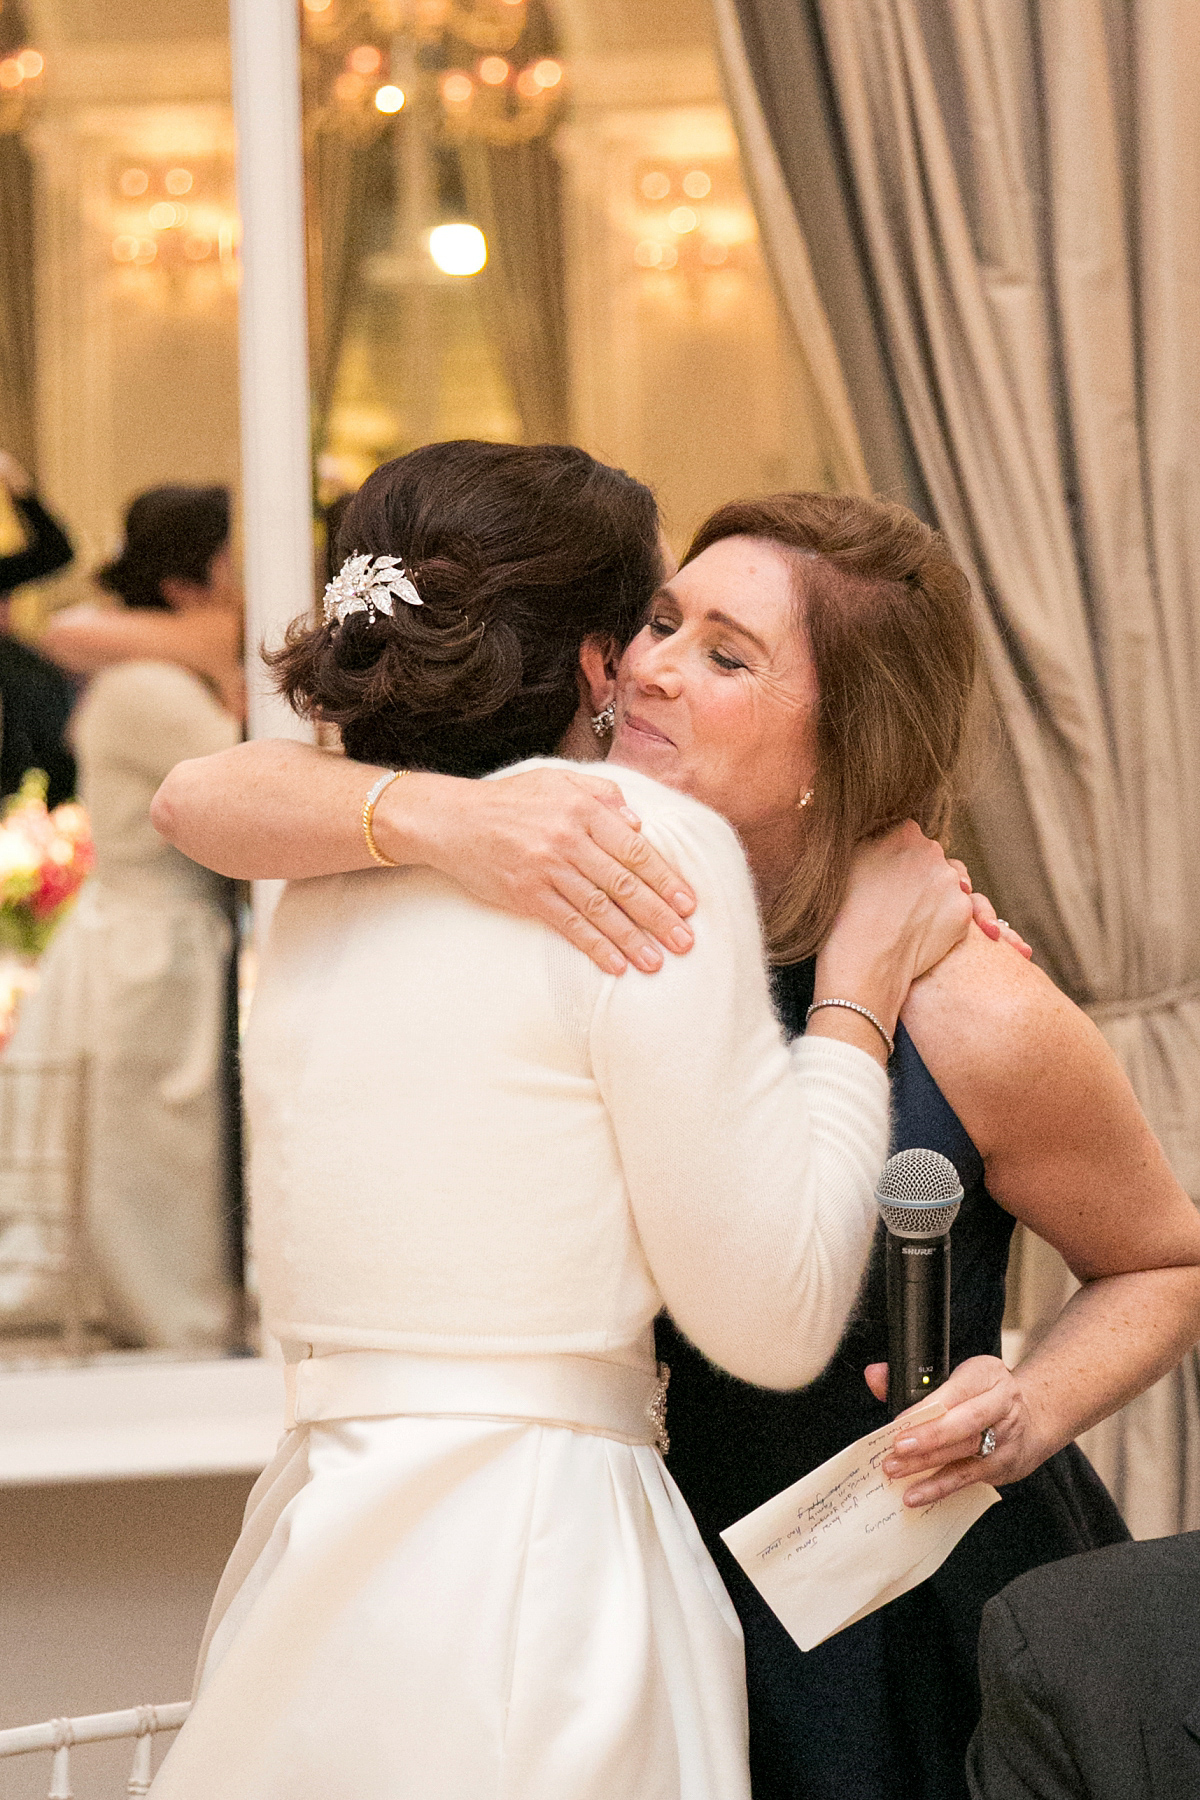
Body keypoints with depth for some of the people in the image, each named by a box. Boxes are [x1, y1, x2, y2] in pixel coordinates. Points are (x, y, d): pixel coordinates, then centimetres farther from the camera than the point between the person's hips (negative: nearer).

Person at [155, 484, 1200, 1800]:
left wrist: (1028, 1409, -23)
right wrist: (436, 813, -37)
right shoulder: (597, 898, -12)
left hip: (931, 1628, -3)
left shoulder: (978, 1022, -21)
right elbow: (203, 801, -18)